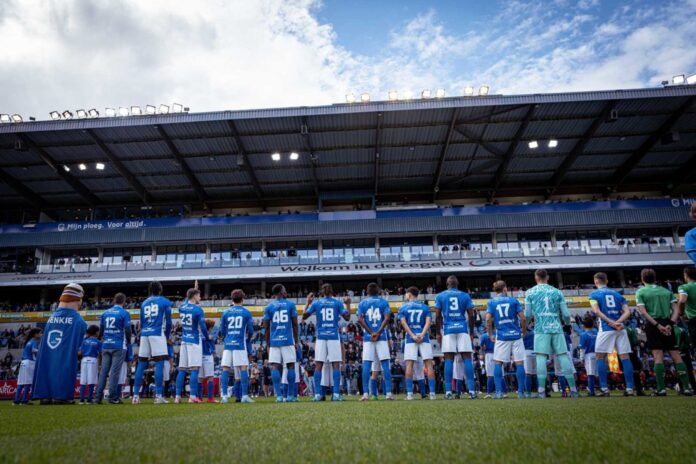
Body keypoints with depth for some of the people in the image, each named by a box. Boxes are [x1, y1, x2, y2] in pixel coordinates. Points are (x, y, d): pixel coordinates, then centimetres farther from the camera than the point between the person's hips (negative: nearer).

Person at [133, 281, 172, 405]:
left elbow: (141, 323, 19)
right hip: (157, 334, -4)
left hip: (144, 334, 5)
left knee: (141, 364, 7)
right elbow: (168, 322, 5)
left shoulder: (144, 303, 19)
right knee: (159, 363, -6)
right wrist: (167, 336, 17)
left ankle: (136, 395, 7)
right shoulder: (165, 302, 7)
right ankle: (158, 396, -11)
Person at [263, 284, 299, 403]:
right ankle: (291, 395, 7)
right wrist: (296, 340, 11)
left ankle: (279, 395, -4)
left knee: (275, 367, 2)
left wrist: (267, 344, 13)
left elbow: (266, 327, 6)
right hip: (288, 340, -1)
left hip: (274, 341, 1)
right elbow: (295, 324, 3)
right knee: (290, 365, 6)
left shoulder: (268, 307, 6)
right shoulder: (290, 304, 3)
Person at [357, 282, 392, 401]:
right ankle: (388, 393, 0)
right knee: (385, 364, 2)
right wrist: (378, 332, -10)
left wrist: (370, 332, -7)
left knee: (366, 365, 1)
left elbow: (360, 320, -5)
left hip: (367, 337, 0)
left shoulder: (362, 303, 7)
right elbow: (386, 318, -7)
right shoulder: (383, 302, 6)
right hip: (382, 336, 0)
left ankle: (365, 394, -3)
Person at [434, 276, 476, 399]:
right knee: (467, 358, 2)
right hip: (462, 329, 0)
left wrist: (438, 333, 8)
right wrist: (471, 332, 14)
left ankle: (448, 391, -3)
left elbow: (438, 316, 2)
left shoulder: (440, 296, 7)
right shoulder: (465, 296, 9)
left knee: (449, 359, 0)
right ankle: (472, 390, -2)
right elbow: (471, 316, 5)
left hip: (448, 329, 0)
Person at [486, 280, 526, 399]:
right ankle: (521, 392, 6)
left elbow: (488, 319, -5)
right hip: (516, 335, 0)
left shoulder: (492, 302, 4)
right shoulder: (513, 300, 4)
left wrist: (490, 335, 6)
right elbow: (522, 318, -1)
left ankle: (499, 391, 0)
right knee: (519, 363, 5)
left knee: (498, 363, 6)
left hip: (501, 336, 0)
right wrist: (524, 332, 13)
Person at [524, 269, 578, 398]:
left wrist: (525, 324, 23)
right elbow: (566, 314, 8)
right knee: (563, 356, 7)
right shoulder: (557, 292, 10)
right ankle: (573, 389, 10)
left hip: (541, 329, -2)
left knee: (541, 357, -3)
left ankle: (542, 390, -7)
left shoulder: (530, 292, 5)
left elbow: (527, 315, 3)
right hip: (556, 328, 2)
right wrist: (567, 322, 30)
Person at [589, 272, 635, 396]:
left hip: (606, 328, -4)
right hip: (621, 329, 4)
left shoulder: (594, 294, 5)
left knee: (600, 357, 4)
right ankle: (630, 388, 6)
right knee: (625, 357, 6)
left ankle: (604, 388, -1)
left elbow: (596, 311, -11)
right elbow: (627, 312, 6)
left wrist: (611, 322, -13)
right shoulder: (617, 294, 18)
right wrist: (618, 322, -8)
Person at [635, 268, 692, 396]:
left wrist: (657, 325, -10)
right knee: (676, 355, 6)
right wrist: (670, 324, -6)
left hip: (652, 325, -3)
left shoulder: (640, 292, 4)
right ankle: (686, 387, 5)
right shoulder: (667, 291, 16)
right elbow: (676, 310, 5)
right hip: (667, 324, 3)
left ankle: (661, 389, -5)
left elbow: (643, 312, -8)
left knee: (658, 356, -4)